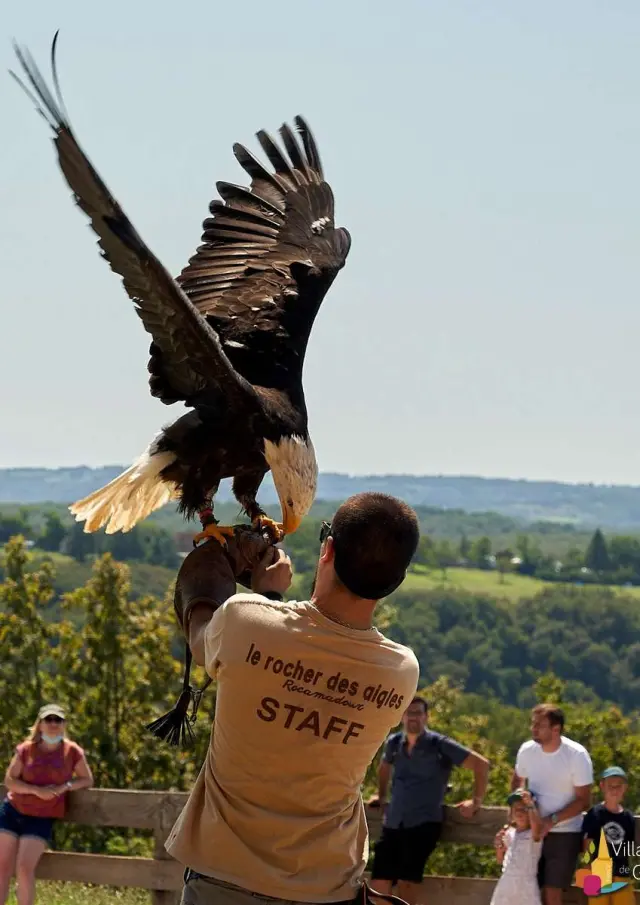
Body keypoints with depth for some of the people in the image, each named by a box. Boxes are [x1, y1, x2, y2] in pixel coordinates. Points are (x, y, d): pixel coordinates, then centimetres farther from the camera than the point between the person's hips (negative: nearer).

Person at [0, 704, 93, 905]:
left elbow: (87, 780, 6)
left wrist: (64, 787, -13)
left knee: (25, 867, -17)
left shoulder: (72, 752, -2)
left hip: (41, 819, -2)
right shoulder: (26, 749, -1)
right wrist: (37, 790, -19)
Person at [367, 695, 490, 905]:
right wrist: (381, 796, 28)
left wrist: (476, 801, -6)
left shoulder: (439, 745, -5)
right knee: (379, 883, -3)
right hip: (393, 824, 5)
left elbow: (481, 763, -5)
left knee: (407, 880, -15)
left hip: (424, 824, -5)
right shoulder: (394, 743, 10)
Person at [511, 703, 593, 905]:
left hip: (564, 834, -4)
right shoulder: (527, 750, -4)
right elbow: (517, 780, 18)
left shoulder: (577, 755, -16)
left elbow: (584, 801, -13)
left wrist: (552, 820, -22)